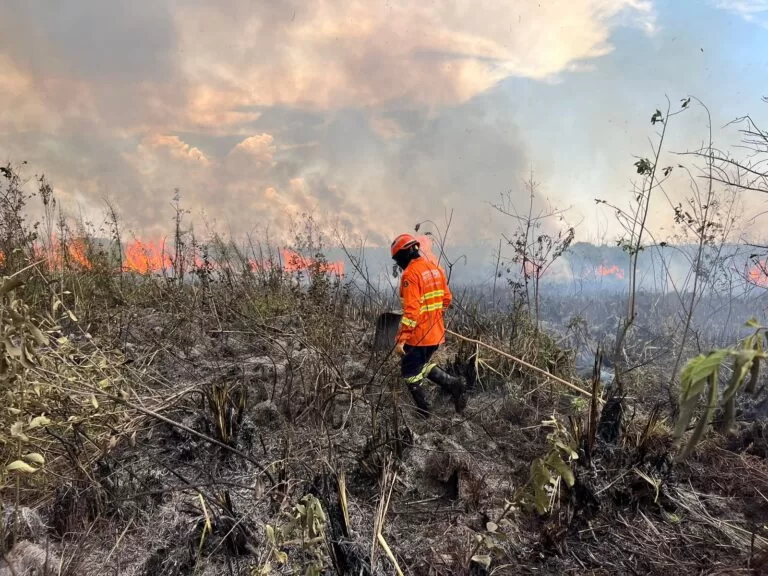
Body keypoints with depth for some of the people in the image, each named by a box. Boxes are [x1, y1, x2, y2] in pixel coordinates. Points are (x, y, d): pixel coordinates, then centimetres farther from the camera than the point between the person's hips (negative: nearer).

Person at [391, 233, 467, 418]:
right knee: (424, 365, 27)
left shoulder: (410, 274, -19)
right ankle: (453, 384, 10)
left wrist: (401, 339, -22)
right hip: (436, 333, 8)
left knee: (410, 374, 9)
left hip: (417, 335, -8)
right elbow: (446, 299, 14)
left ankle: (424, 414, 17)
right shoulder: (435, 269, 7)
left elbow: (411, 311, -25)